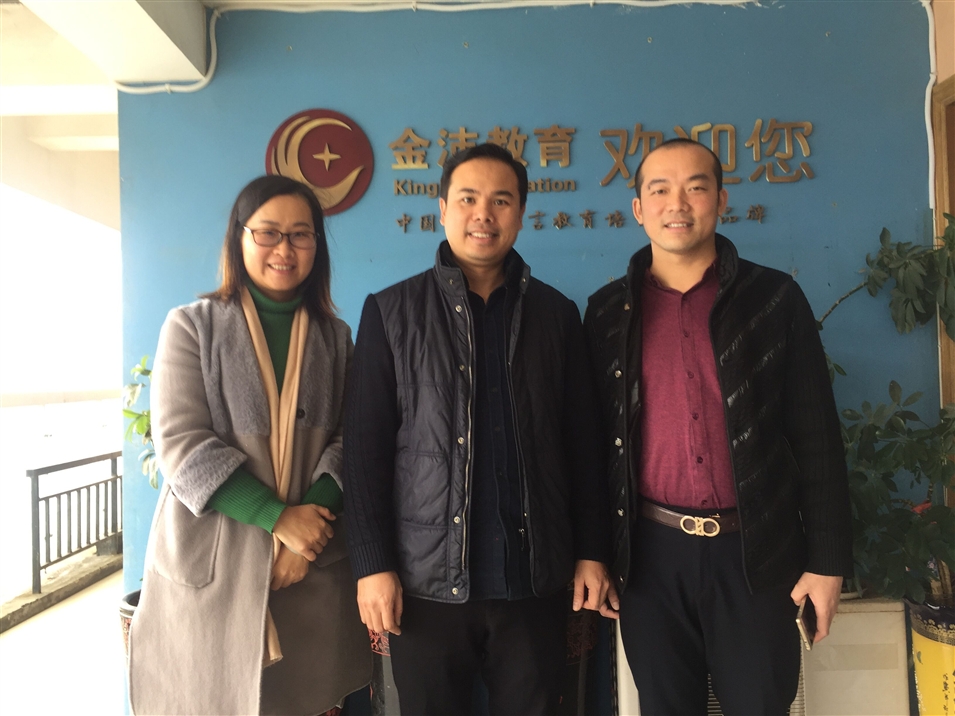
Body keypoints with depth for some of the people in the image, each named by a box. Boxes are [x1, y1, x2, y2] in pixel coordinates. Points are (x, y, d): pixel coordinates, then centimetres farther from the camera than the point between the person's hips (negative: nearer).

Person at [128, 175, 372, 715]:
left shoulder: (335, 335, 7)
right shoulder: (193, 325, -2)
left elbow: (349, 438, 2)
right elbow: (182, 445, -10)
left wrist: (315, 514, -15)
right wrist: (279, 518, -16)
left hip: (313, 565, 2)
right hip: (211, 567, -2)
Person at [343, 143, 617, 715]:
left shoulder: (556, 313, 6)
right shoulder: (393, 312, 0)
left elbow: (582, 445, 7)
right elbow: (366, 448, -2)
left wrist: (593, 553, 5)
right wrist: (372, 564, -6)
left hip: (536, 580, 2)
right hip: (428, 581, -1)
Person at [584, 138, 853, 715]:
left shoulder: (776, 298, 0)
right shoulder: (608, 311, 2)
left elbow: (817, 438, 0)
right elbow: (596, 440, 4)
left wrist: (828, 558, -2)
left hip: (755, 553, 0)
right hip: (651, 552, 1)